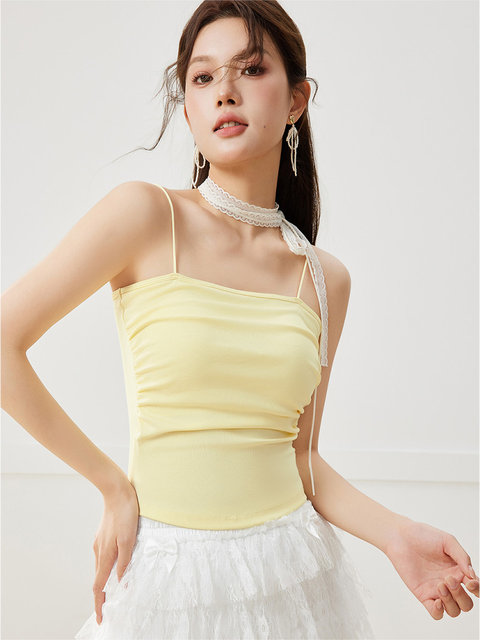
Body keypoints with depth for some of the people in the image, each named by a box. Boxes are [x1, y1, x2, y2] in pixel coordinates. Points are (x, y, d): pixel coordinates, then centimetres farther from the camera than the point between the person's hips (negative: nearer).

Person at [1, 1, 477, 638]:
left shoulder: (325, 279, 1)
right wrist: (113, 485, -9)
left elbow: (301, 454, 6)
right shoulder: (146, 216, -11)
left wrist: (396, 534, -9)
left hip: (297, 578, 4)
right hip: (168, 572, -3)